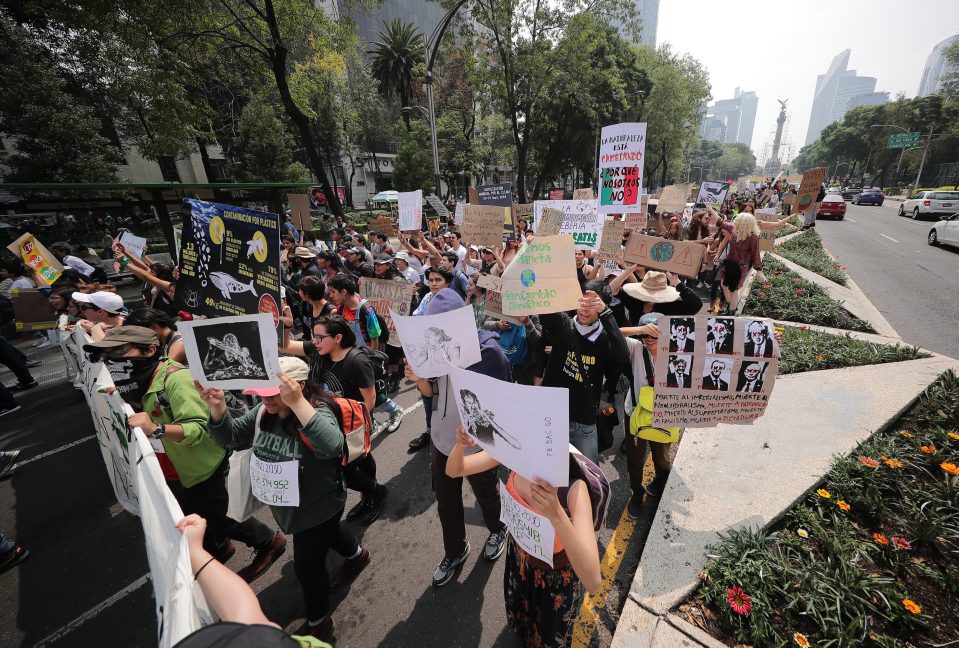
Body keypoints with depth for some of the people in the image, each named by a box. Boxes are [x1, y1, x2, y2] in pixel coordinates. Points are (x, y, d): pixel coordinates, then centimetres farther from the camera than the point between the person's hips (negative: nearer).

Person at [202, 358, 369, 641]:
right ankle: (357, 555, 62)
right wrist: (217, 406, -25)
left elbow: (332, 446, -51)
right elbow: (228, 436, -5)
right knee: (326, 535, 31)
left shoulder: (317, 411, -32)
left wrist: (297, 403, -58)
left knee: (307, 566, 11)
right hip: (286, 505, 7)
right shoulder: (263, 412, -10)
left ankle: (318, 622, 40)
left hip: (318, 507, -7)